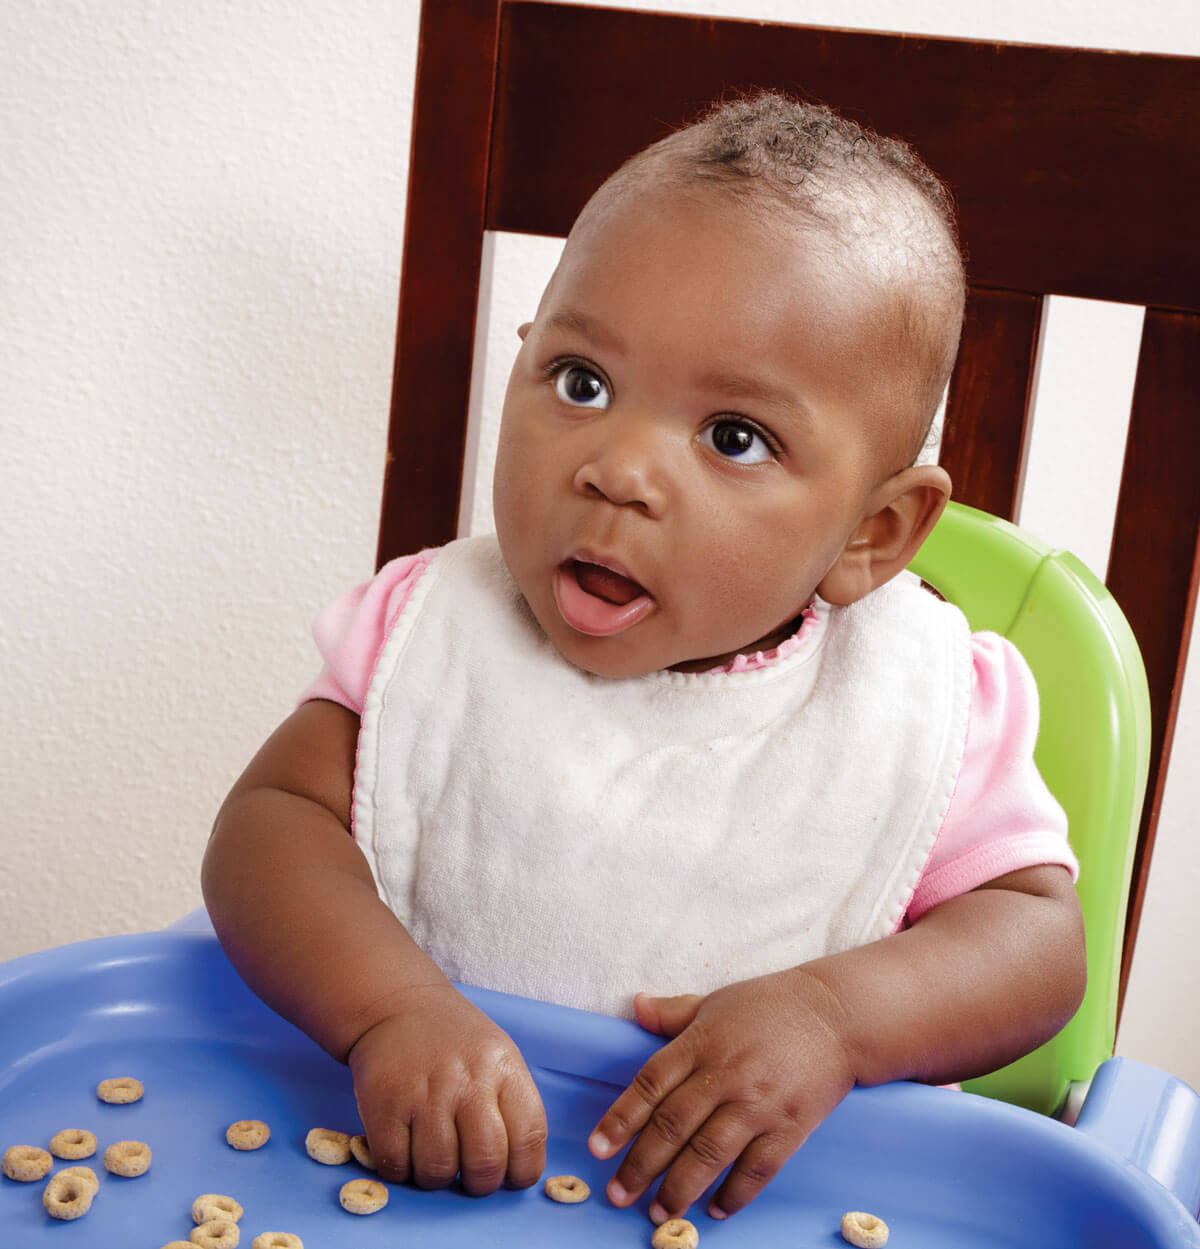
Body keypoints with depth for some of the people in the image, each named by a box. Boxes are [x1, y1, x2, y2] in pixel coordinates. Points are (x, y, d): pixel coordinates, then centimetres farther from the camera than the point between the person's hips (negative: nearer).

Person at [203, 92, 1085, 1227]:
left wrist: (832, 1012, -25)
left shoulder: (920, 709, -10)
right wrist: (392, 1007, -27)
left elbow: (1040, 933, -7)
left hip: (777, 1195, 0)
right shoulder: (438, 634, -7)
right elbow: (270, 820, -9)